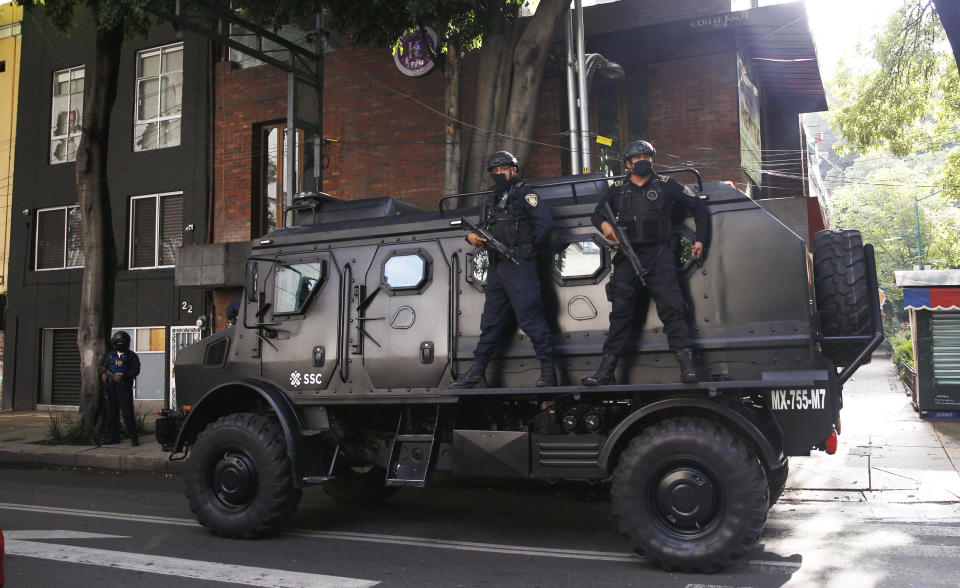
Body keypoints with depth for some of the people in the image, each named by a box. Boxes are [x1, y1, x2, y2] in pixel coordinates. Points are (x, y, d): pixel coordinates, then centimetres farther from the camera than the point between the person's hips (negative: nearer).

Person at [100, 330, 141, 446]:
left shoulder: (132, 356, 5)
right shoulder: (110, 355, 19)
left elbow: (135, 370, -6)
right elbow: (103, 366, 19)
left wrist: (122, 376, -18)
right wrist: (103, 373, -4)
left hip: (124, 387, -5)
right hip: (110, 388, 5)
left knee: (127, 413, -10)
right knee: (111, 413, 7)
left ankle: (134, 438, -8)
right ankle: (113, 437, 16)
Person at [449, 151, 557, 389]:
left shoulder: (524, 193, 1)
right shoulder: (490, 201, 23)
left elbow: (545, 222, -9)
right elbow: (482, 229, 26)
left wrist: (530, 249, -4)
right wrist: (472, 237, 3)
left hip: (519, 266, -8)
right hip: (496, 268, 8)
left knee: (530, 318, -9)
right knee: (490, 322, 9)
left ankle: (548, 371, -4)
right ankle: (476, 375, 12)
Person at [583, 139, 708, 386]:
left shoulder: (666, 185, 7)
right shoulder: (618, 189, 13)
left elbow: (698, 207, 13)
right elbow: (597, 213, 22)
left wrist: (699, 240, 6)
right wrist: (604, 224, -1)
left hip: (659, 256, -2)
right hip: (627, 257, 2)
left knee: (671, 308, -11)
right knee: (620, 314, 2)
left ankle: (687, 365, -11)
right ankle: (606, 371, 3)